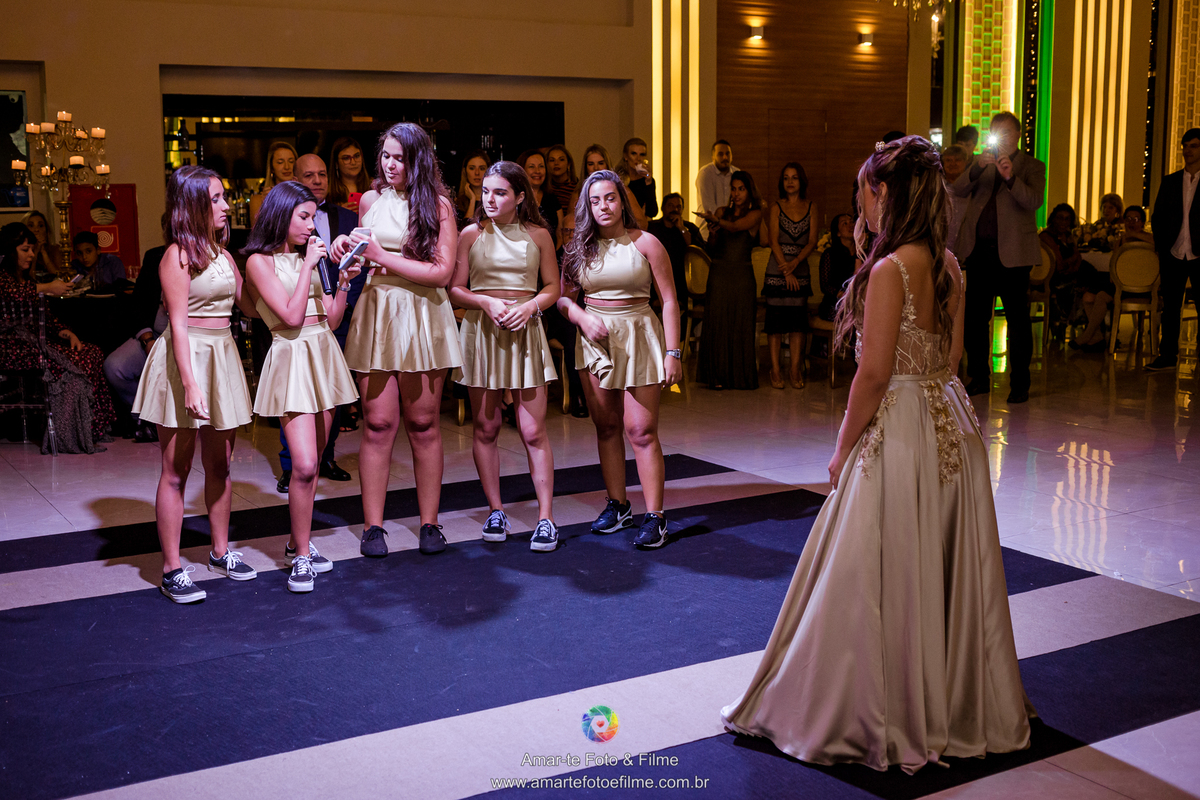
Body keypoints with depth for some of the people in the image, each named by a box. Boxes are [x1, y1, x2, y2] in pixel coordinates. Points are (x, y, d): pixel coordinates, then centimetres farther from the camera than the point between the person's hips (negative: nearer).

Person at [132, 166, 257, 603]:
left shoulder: (221, 252, 13)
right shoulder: (177, 255, -10)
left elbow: (249, 305, 10)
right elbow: (179, 325, -15)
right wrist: (189, 384, -21)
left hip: (222, 357, 7)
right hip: (186, 358, -7)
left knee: (219, 464, 14)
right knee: (176, 471, 0)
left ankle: (221, 551, 28)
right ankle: (172, 570, 6)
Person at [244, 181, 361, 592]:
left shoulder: (308, 257, 16)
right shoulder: (261, 261, -4)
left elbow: (331, 319, 14)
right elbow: (291, 316, -14)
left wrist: (344, 280, 1)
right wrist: (309, 265, -10)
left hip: (324, 356, 7)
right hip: (292, 357, -7)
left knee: (312, 464, 9)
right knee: (303, 465, -14)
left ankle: (298, 544, 21)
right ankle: (301, 557, -3)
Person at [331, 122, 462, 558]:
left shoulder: (437, 204, 1)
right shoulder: (370, 201, 12)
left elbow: (441, 272, -8)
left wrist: (384, 257, -11)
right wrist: (347, 247, 5)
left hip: (422, 316, -2)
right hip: (376, 314, 2)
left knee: (423, 424, 3)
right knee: (377, 424, 0)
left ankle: (429, 523, 13)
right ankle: (372, 526, 7)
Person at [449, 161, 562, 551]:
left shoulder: (538, 235, 6)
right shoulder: (471, 234, 5)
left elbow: (552, 287, 9)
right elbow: (455, 289, 4)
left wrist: (529, 306, -10)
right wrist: (486, 302, -13)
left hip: (524, 331, -1)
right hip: (481, 330, 1)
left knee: (533, 431, -5)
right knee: (485, 427, 5)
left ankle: (545, 518, 0)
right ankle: (495, 510, 18)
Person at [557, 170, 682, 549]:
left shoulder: (645, 243, -2)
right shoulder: (579, 248, 7)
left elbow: (669, 300, -2)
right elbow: (563, 297, 11)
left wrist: (672, 352, -8)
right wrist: (583, 317, -11)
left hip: (638, 336, -4)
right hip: (594, 337, 4)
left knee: (641, 430, -7)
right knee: (606, 427, 9)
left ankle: (655, 516, -2)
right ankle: (617, 505, 22)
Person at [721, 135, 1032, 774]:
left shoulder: (890, 270, -18)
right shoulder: (948, 266, 6)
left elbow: (874, 373, -17)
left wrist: (844, 446, -8)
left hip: (898, 432, -8)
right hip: (950, 427, 9)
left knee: (880, 579, 4)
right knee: (945, 575, 19)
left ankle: (885, 719, 17)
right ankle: (959, 703, 33)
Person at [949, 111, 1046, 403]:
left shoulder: (1032, 166, 4)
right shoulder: (982, 162, 15)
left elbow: (1034, 202, -12)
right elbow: (958, 190, -1)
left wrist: (1010, 177, -26)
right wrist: (978, 168, -18)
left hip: (1012, 252, -4)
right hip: (979, 250, 4)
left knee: (1017, 319, -2)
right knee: (974, 317, 7)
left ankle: (1020, 383, 5)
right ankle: (979, 378, 19)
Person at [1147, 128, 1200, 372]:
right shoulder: (1169, 182, 11)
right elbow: (1158, 219, 13)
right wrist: (1161, 251, 4)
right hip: (1174, 255, 3)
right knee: (1170, 308, 7)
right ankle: (1167, 355, 14)